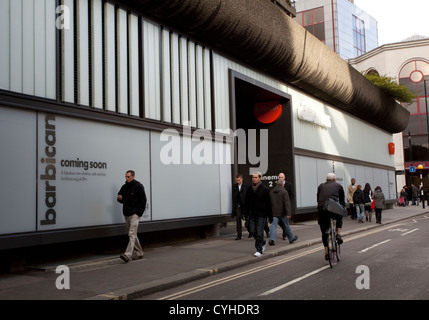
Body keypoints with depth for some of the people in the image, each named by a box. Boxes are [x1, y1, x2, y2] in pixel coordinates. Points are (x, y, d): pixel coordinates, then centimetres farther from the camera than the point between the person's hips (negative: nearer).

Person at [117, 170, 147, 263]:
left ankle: (128, 255, -23)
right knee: (133, 235, 13)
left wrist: (139, 212, -12)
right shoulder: (124, 187, 13)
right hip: (126, 214, 7)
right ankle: (139, 253, 24)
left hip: (135, 214, -7)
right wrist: (120, 198, -4)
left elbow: (143, 200, -6)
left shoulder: (138, 186, -6)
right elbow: (121, 199, 21)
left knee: (132, 234, -15)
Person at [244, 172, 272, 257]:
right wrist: (247, 213, 7)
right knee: (252, 231, 6)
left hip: (262, 214, -5)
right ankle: (263, 242, 31)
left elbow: (268, 203, -4)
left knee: (259, 232, -4)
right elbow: (246, 202, 14)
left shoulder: (265, 189, -5)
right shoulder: (249, 189, 9)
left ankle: (259, 250, 5)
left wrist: (269, 215, -6)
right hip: (252, 214, 5)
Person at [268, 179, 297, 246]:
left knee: (273, 226, -2)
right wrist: (288, 213, -20)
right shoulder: (284, 192, -9)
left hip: (274, 213, 3)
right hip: (282, 213, -3)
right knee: (286, 226, 11)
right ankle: (291, 238, 27)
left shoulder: (271, 192, 7)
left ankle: (271, 239, -18)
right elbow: (287, 203, -16)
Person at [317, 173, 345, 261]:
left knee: (324, 232, 16)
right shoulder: (338, 186, 21)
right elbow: (342, 201, 25)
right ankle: (338, 233, 17)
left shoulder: (321, 186, 25)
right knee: (339, 217, 36)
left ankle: (326, 252, 14)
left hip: (321, 209, 2)